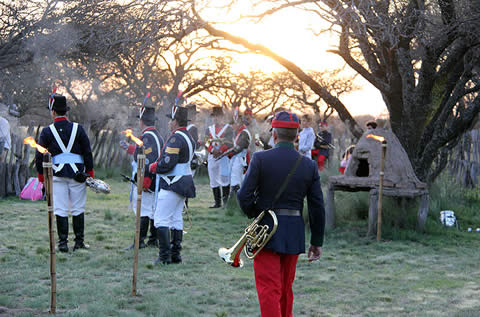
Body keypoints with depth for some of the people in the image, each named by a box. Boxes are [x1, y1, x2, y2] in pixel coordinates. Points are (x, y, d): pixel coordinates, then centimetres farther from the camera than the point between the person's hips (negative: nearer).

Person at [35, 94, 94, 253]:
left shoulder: (47, 131, -1)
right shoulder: (78, 128, 2)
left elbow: (39, 155, 2)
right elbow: (88, 152, 3)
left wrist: (41, 174, 11)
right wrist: (90, 172, 10)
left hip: (57, 174, -1)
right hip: (77, 174, 1)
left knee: (60, 210, 3)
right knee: (78, 209, 9)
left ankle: (63, 243, 2)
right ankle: (79, 241, 12)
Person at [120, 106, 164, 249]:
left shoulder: (147, 137, -17)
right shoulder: (158, 135, 14)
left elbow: (148, 161, -24)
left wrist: (144, 182, -23)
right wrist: (128, 147, 40)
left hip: (146, 180, -10)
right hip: (156, 181, 10)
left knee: (143, 210, -7)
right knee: (154, 209, 13)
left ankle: (140, 241, -7)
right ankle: (153, 239, 20)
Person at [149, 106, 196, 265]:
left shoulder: (176, 138, -17)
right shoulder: (188, 137, 16)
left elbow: (167, 164, -23)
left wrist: (153, 167, -4)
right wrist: (158, 164, 12)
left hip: (172, 184, -10)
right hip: (185, 183, 10)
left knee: (161, 219, -7)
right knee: (176, 219, 13)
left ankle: (164, 256, -9)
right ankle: (175, 254, 16)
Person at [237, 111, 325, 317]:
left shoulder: (260, 159, -10)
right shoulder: (309, 165, 0)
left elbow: (244, 196, -13)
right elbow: (317, 208, 1)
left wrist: (254, 215, 8)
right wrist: (317, 241, 9)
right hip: (294, 234, 4)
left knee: (269, 290, -1)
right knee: (286, 289, 19)